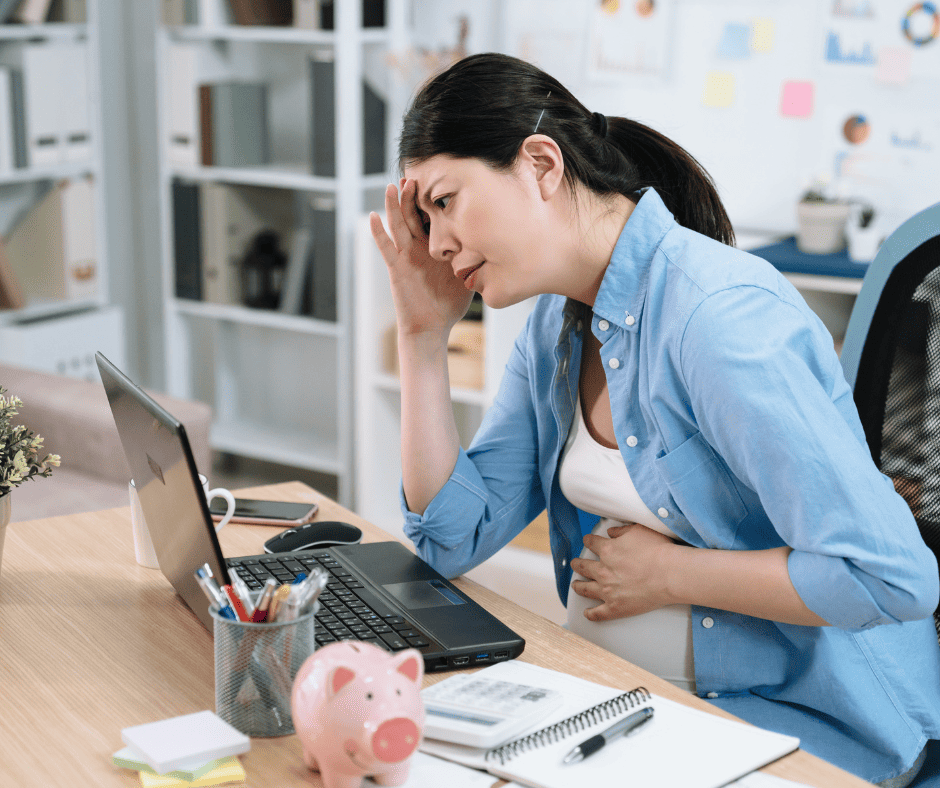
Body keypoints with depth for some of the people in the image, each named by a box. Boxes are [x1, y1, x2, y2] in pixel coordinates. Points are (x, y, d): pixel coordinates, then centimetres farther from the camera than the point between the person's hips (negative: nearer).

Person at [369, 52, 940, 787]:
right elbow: (455, 537, 3)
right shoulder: (556, 324, 3)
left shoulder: (720, 315, -24)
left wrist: (669, 574, -17)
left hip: (795, 725, -7)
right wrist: (424, 333, -3)